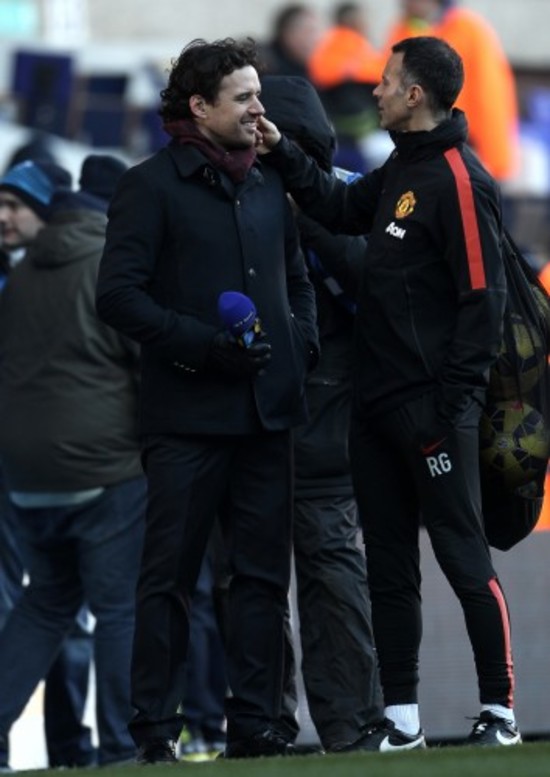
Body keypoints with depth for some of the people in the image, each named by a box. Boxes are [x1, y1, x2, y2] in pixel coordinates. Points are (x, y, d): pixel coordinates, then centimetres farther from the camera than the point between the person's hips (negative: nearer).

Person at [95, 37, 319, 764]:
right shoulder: (151, 186, -4)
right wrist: (203, 345, -17)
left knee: (263, 572, 6)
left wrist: (303, 340, 7)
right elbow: (118, 295, -10)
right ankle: (156, 727, 0)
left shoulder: (268, 186, 16)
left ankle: (253, 724, 10)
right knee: (170, 575, -3)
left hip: (265, 412, 6)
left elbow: (297, 279, 27)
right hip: (188, 412, -6)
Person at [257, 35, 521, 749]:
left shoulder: (460, 181, -13)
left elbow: (483, 299, -16)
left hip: (431, 409, -9)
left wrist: (452, 403, -19)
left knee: (464, 558, -5)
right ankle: (401, 719, 15)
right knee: (389, 564, 11)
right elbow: (342, 209, 30)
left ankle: (500, 711, 0)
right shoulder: (399, 172, 13)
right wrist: (281, 151, 20)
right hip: (376, 408, 9)